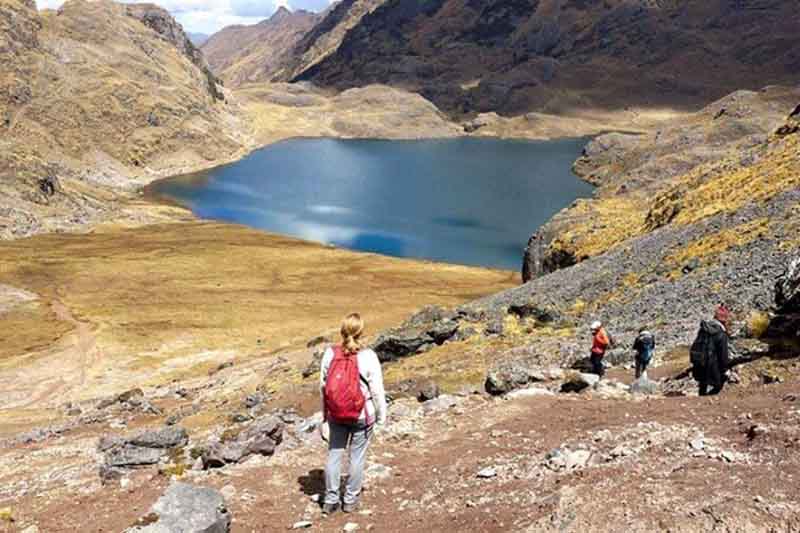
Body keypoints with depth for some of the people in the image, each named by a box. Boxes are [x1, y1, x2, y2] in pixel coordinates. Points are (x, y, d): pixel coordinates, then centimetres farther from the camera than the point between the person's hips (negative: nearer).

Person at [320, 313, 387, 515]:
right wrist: (381, 415, 2)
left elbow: (323, 385, 1)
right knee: (357, 456, 12)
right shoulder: (368, 357, -18)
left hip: (335, 415, 3)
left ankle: (330, 500, 23)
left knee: (334, 454, 15)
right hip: (363, 415, -3)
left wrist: (325, 411, 15)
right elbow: (377, 390, -11)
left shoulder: (330, 353, -8)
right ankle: (350, 500, 23)